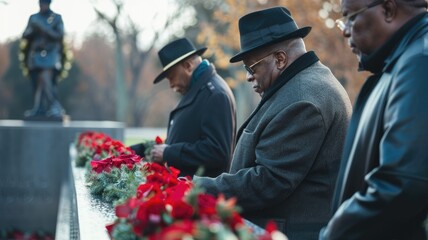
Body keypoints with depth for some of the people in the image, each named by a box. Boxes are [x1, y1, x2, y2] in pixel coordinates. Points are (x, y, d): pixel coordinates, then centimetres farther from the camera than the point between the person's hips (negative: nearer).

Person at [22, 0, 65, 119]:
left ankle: (55, 107, -11)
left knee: (46, 80, -18)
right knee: (36, 83, 5)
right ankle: (38, 109, 12)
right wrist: (32, 29, -12)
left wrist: (43, 28, -17)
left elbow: (59, 35, -8)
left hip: (51, 56, -4)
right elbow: (25, 35, 9)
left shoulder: (57, 18, 3)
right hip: (35, 55, 4)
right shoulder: (33, 18, 13)